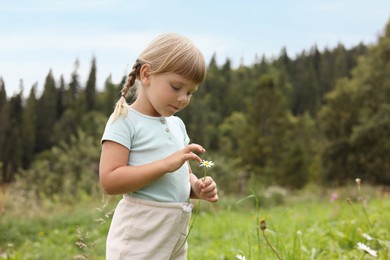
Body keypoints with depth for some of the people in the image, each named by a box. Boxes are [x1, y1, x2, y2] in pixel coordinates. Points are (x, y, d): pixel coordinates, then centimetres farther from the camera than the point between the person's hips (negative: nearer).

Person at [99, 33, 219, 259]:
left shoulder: (177, 124, 13)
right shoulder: (125, 120, -9)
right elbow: (110, 181, -19)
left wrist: (198, 187, -3)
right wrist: (167, 164, -23)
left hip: (176, 236, 8)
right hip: (138, 237, -8)